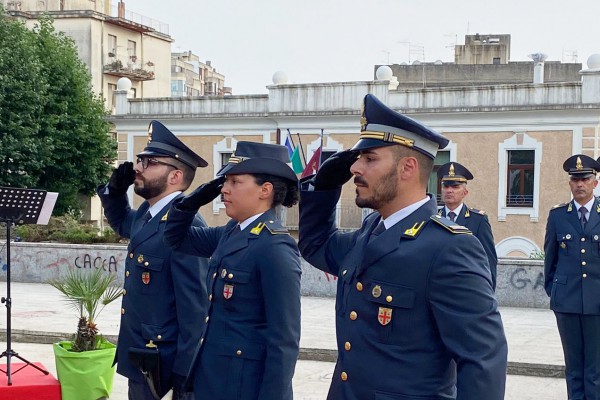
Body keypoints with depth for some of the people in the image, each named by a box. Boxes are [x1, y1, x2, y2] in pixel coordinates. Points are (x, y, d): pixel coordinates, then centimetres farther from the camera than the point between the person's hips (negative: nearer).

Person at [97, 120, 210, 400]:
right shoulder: (146, 213, 7)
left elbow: (194, 308, -23)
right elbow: (121, 222, 31)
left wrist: (185, 377, -21)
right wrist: (115, 188, 9)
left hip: (164, 366, -9)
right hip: (138, 357, 9)